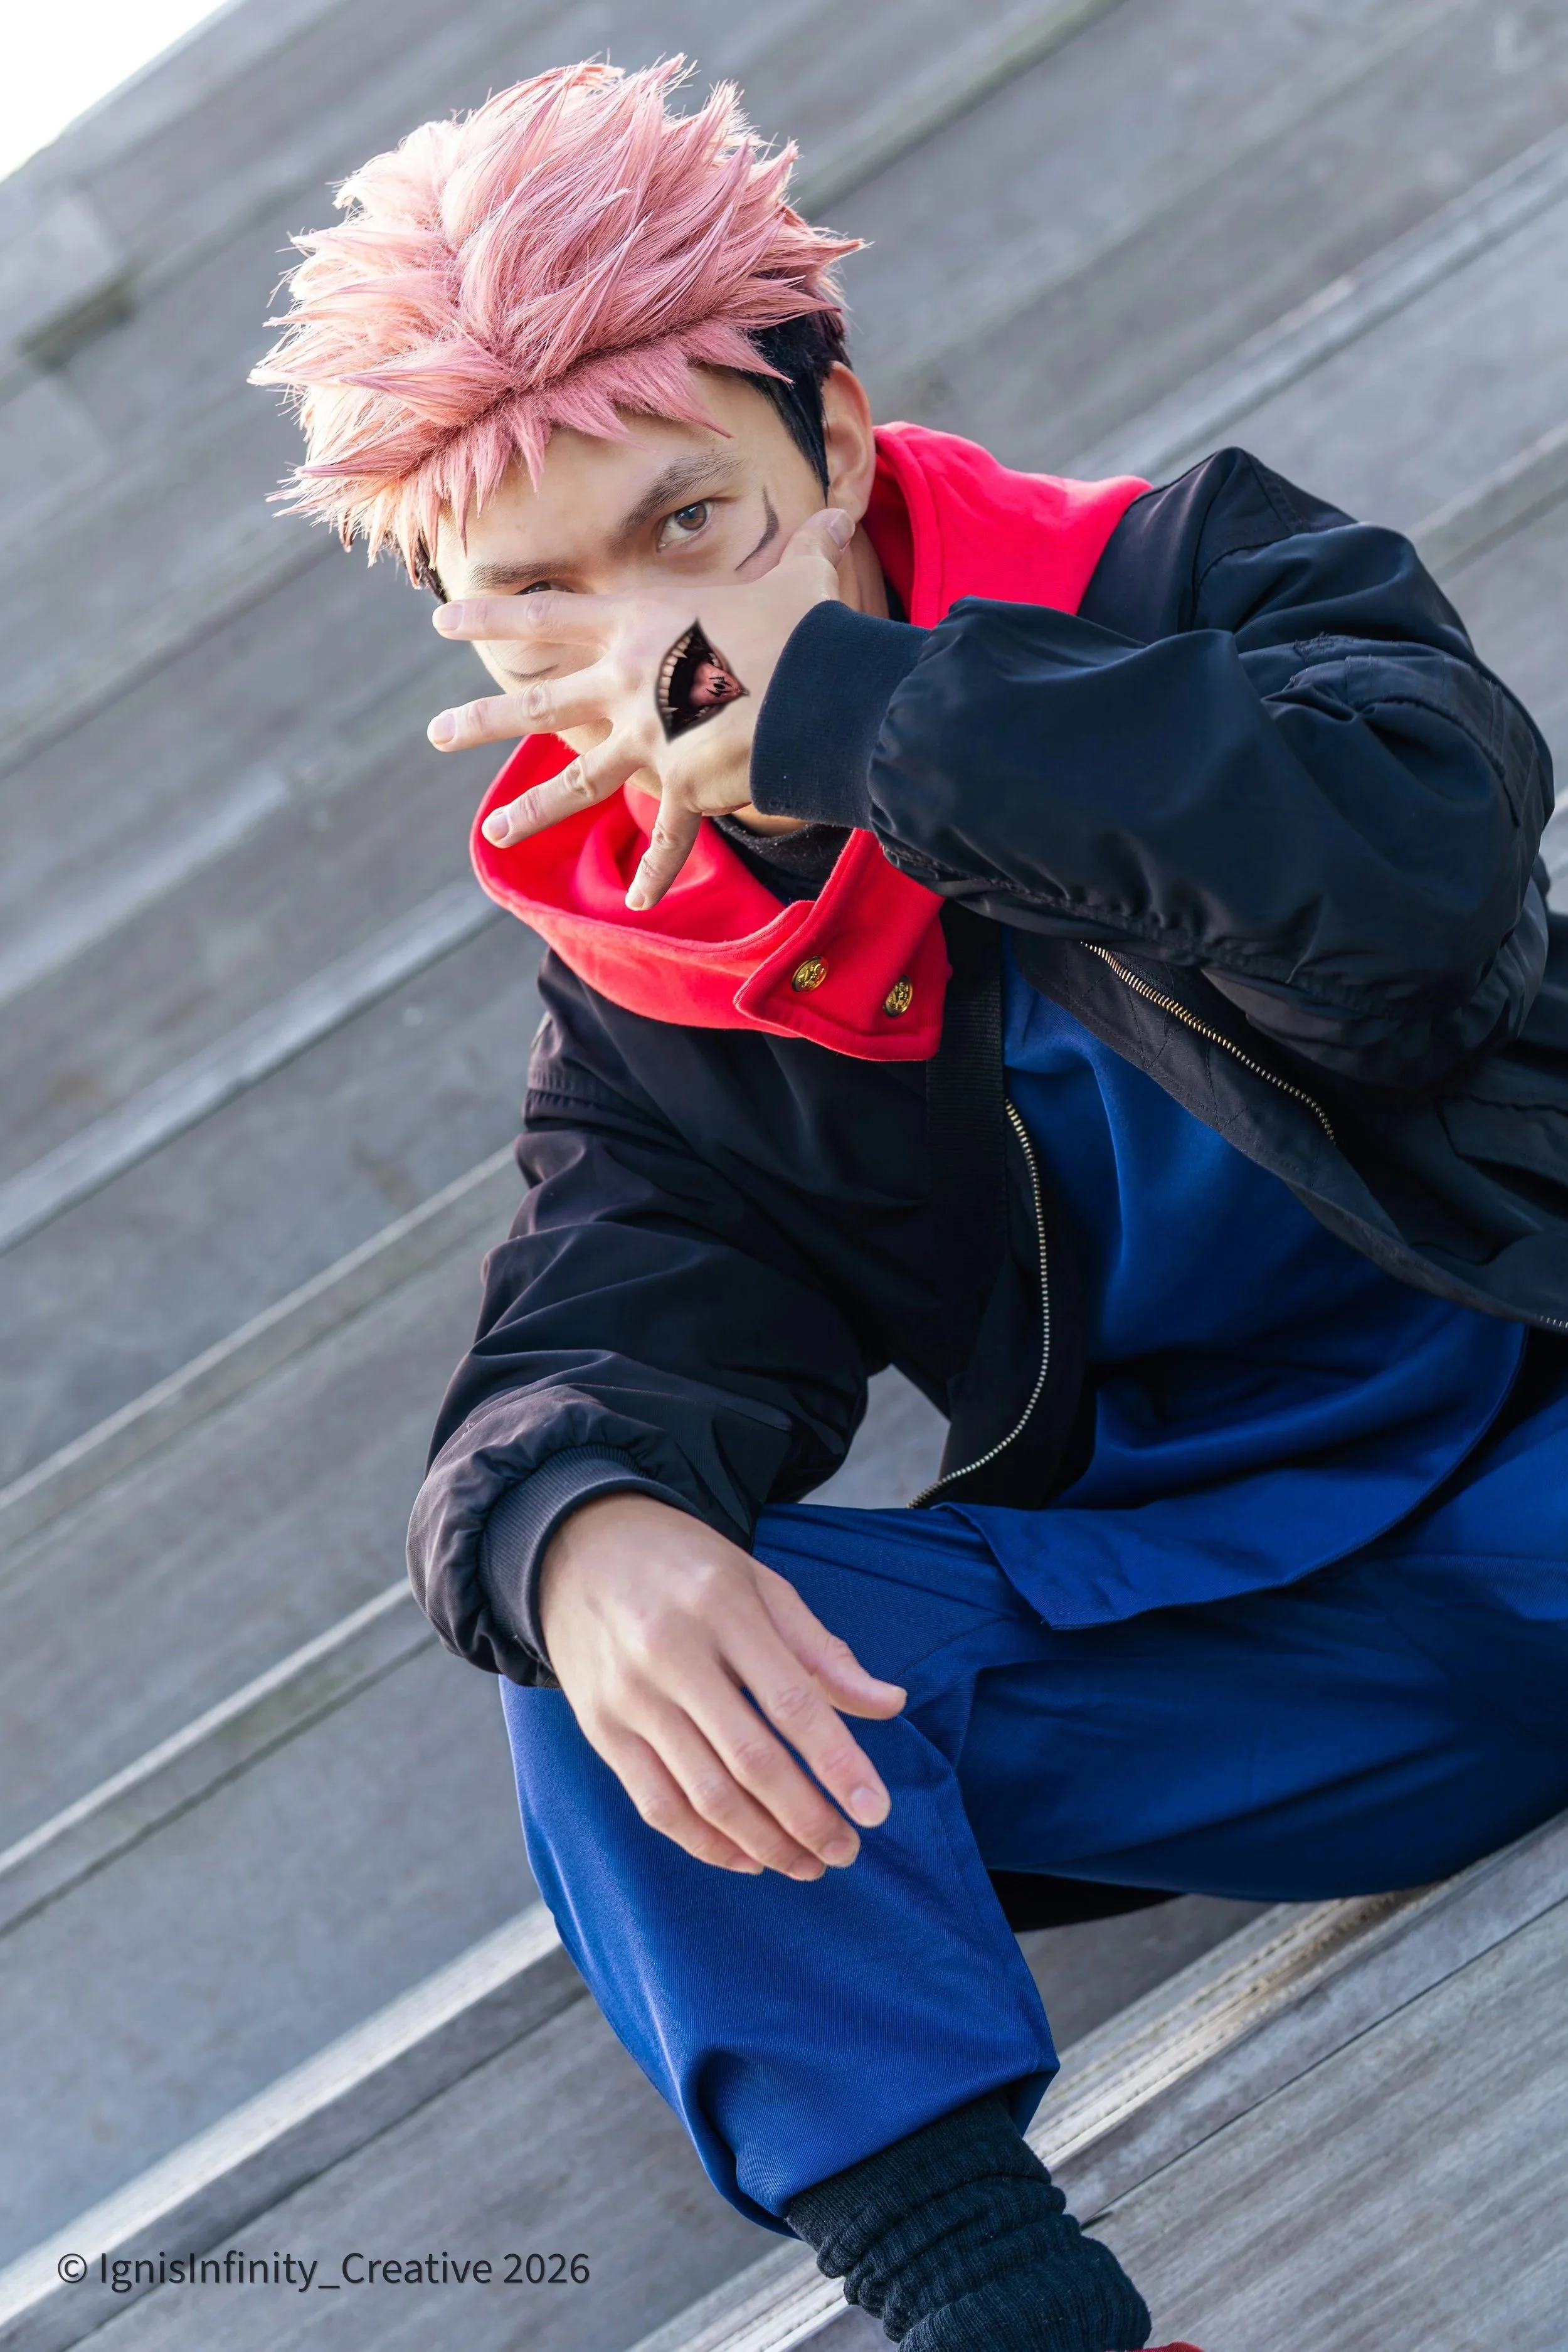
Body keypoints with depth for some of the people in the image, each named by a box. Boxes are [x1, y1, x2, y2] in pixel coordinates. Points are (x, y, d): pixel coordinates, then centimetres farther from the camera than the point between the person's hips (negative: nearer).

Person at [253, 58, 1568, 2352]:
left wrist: (821, 700, -27)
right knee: (618, 1638, -17)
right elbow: (595, 1359, -7)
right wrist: (581, 1527, -33)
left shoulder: (1195, 572, -5)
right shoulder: (644, 991, 6)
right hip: (1217, 1621, 4)